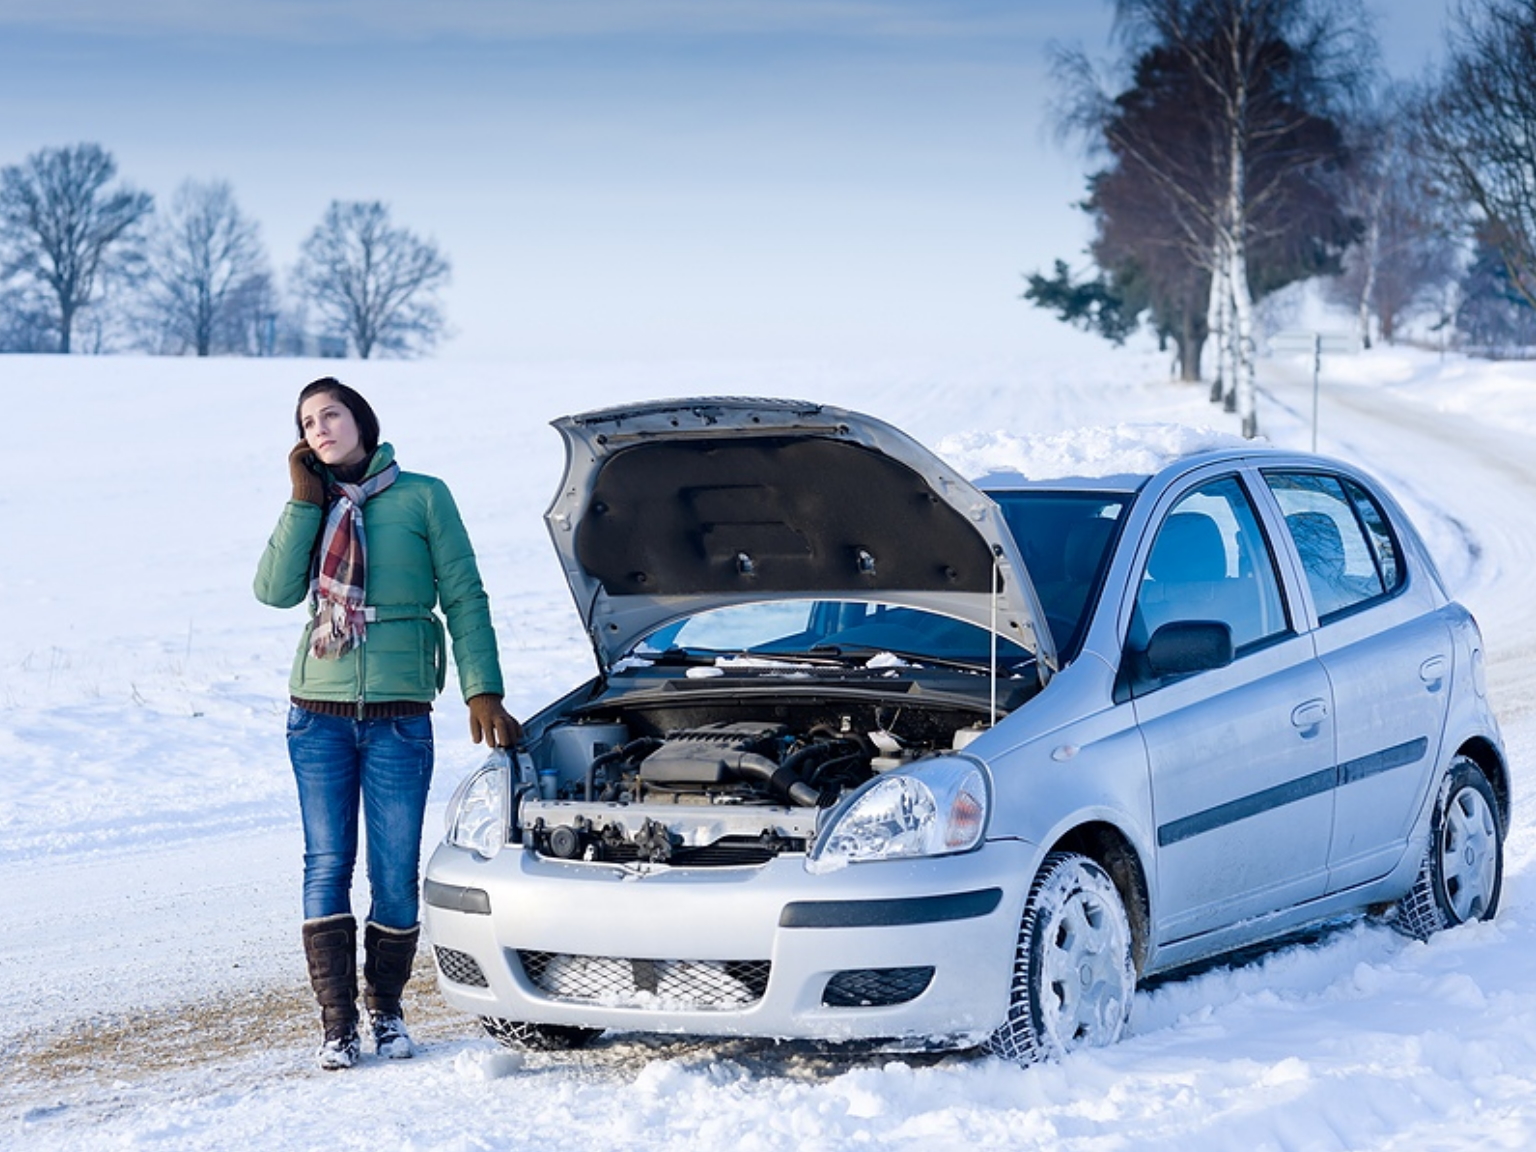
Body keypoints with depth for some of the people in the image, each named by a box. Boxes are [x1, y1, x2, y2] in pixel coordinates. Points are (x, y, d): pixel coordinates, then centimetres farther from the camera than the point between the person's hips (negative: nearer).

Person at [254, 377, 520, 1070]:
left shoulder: (422, 498, 2)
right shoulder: (312, 509, 11)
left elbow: (464, 599, 2)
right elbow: (275, 590, -4)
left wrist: (482, 691, -6)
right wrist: (305, 501, -6)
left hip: (399, 714, -2)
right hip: (319, 713, 2)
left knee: (395, 874, 1)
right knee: (327, 865, -1)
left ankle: (387, 1009, 17)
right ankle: (337, 1023, 4)